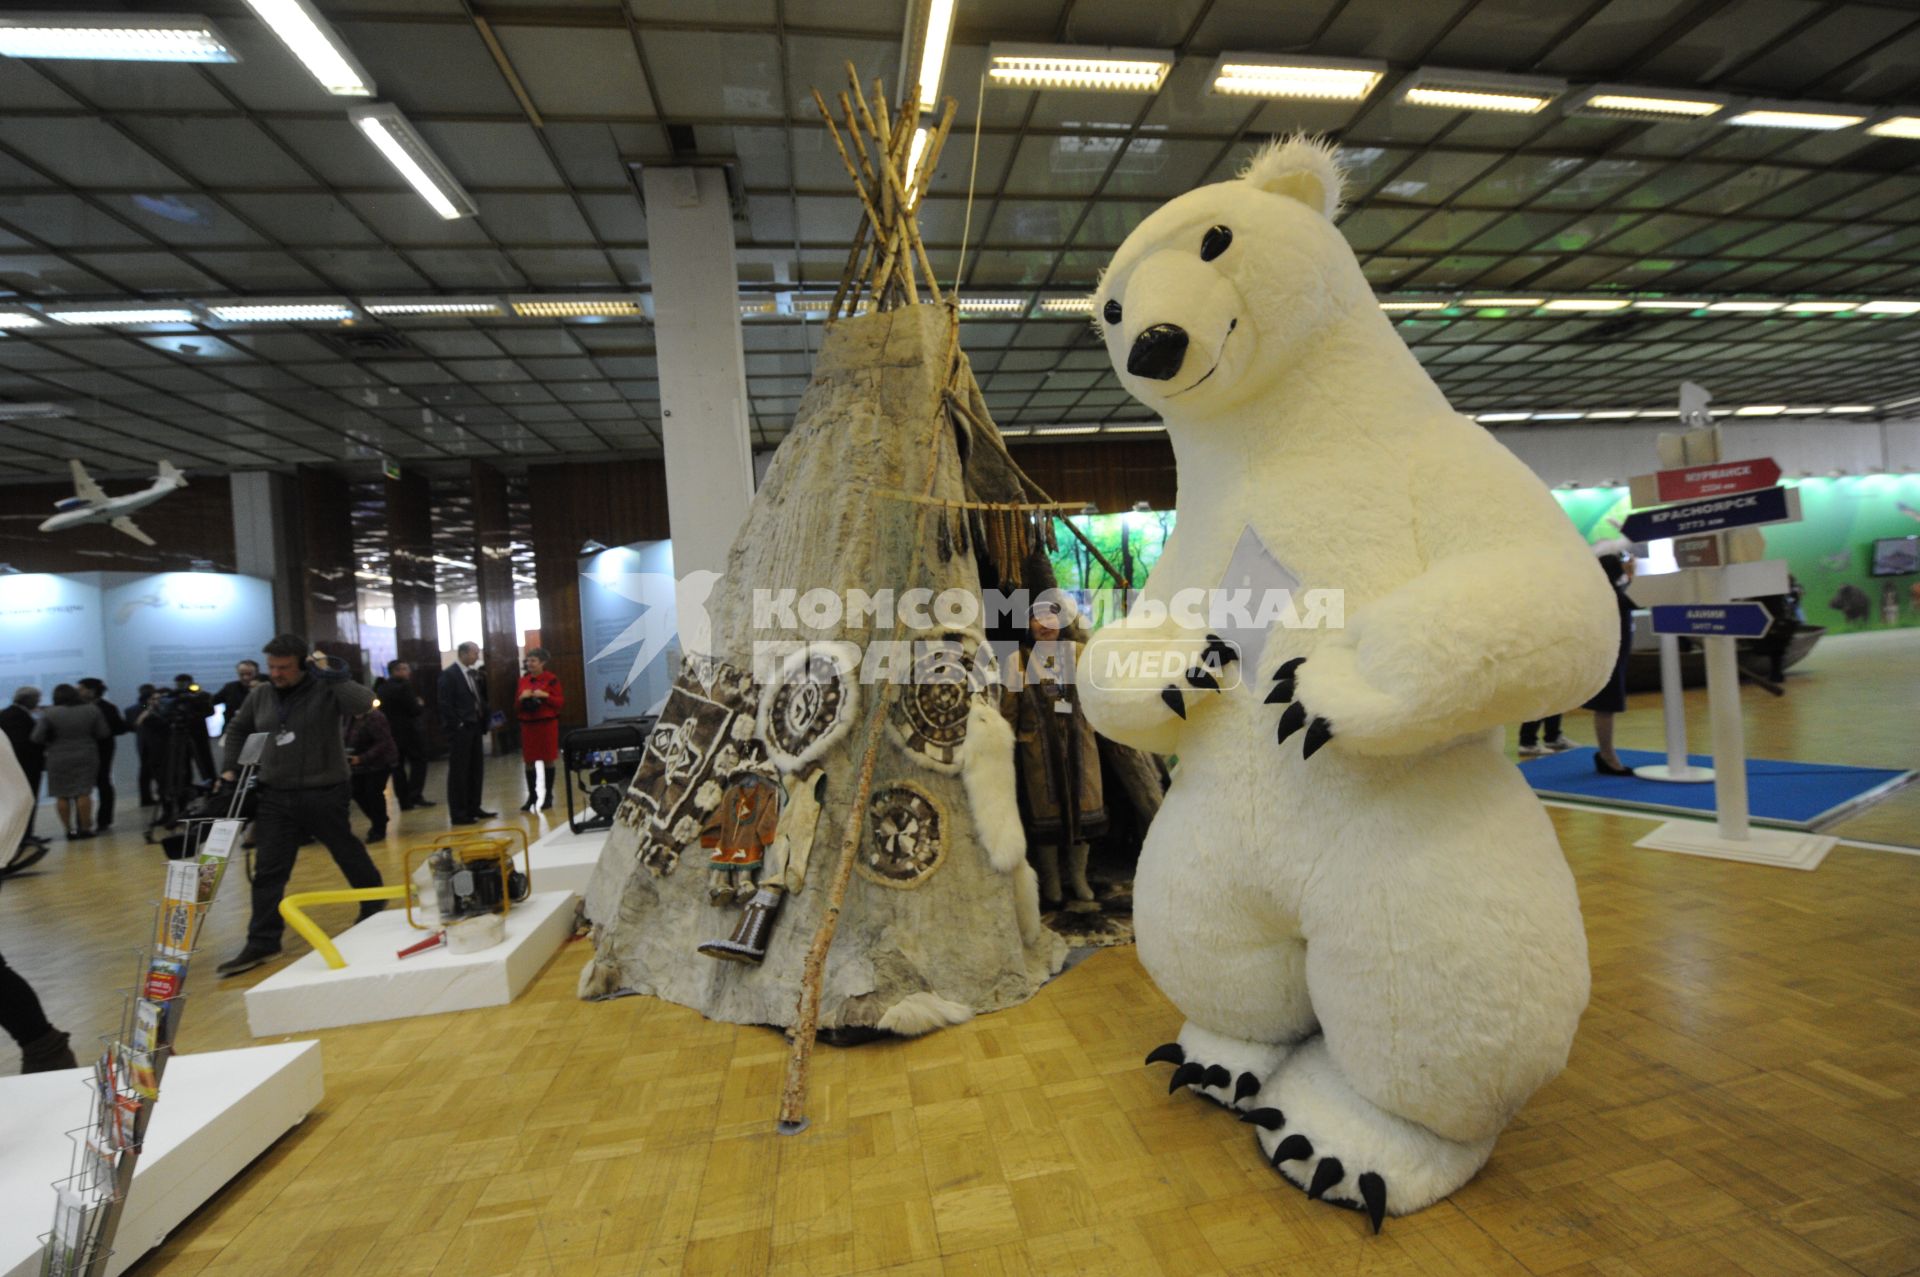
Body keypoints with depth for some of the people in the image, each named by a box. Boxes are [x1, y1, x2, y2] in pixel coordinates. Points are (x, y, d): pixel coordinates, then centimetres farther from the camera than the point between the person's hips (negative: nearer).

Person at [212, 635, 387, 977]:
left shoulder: (326, 689, -11)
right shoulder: (259, 695, 6)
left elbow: (364, 703, -32)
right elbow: (238, 731, 23)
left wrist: (331, 675, -32)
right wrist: (230, 768, 15)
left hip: (324, 794, -4)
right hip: (274, 796, 5)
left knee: (349, 855, 11)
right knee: (268, 871, 4)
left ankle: (375, 904, 33)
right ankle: (261, 942, 11)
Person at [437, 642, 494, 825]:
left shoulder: (474, 674, 12)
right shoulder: (449, 674, -9)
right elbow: (445, 704, -14)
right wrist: (457, 725, -15)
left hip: (474, 727, 8)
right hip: (459, 730, -8)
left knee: (476, 769, 12)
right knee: (458, 771, -1)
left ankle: (473, 808, 22)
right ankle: (458, 813, 6)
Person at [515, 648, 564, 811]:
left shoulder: (551, 679, -5)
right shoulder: (523, 679, 8)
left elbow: (560, 702, -5)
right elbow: (517, 704, 13)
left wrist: (545, 695, -20)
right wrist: (521, 697, -8)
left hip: (547, 723, -4)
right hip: (528, 724, 4)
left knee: (548, 760, 3)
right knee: (528, 761, 4)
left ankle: (548, 796, 13)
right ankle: (532, 795, 16)